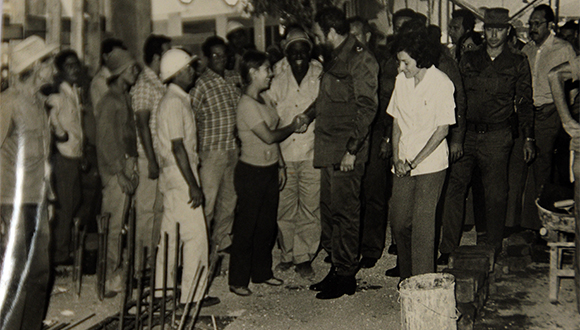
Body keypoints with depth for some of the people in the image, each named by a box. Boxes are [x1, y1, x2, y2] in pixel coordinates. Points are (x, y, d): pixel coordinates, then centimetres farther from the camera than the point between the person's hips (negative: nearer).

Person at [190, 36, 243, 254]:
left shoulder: (235, 78, 9)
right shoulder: (201, 84, -9)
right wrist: (194, 153, -14)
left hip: (235, 148, 6)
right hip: (212, 152, -6)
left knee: (230, 197, 14)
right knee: (208, 200, -5)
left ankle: (222, 240, 28)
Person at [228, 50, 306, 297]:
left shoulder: (262, 100, 11)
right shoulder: (247, 104, -17)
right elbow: (269, 136, -19)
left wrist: (280, 165, 12)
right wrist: (293, 126, -5)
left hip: (270, 169, 8)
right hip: (251, 172, -8)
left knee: (267, 224, 15)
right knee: (246, 226, 1)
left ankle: (262, 272, 28)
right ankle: (238, 280, 12)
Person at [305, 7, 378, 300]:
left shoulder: (360, 60, -12)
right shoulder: (336, 58, 17)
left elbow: (367, 107, -18)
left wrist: (352, 149, -21)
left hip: (346, 153, -9)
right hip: (329, 151, 9)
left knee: (345, 212, -3)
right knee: (329, 210, 13)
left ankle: (346, 277, 7)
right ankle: (336, 267, 24)